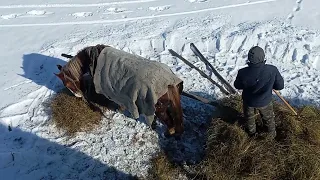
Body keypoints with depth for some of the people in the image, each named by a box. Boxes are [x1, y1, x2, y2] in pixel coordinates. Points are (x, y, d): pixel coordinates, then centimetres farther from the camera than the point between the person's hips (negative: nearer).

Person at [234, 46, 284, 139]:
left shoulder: (243, 73, -32)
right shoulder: (272, 70, -32)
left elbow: (237, 86, -13)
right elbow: (280, 86, -16)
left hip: (248, 101, 0)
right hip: (265, 101, 0)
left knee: (249, 118, 31)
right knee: (269, 118, 31)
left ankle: (252, 134, 58)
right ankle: (271, 135, 57)